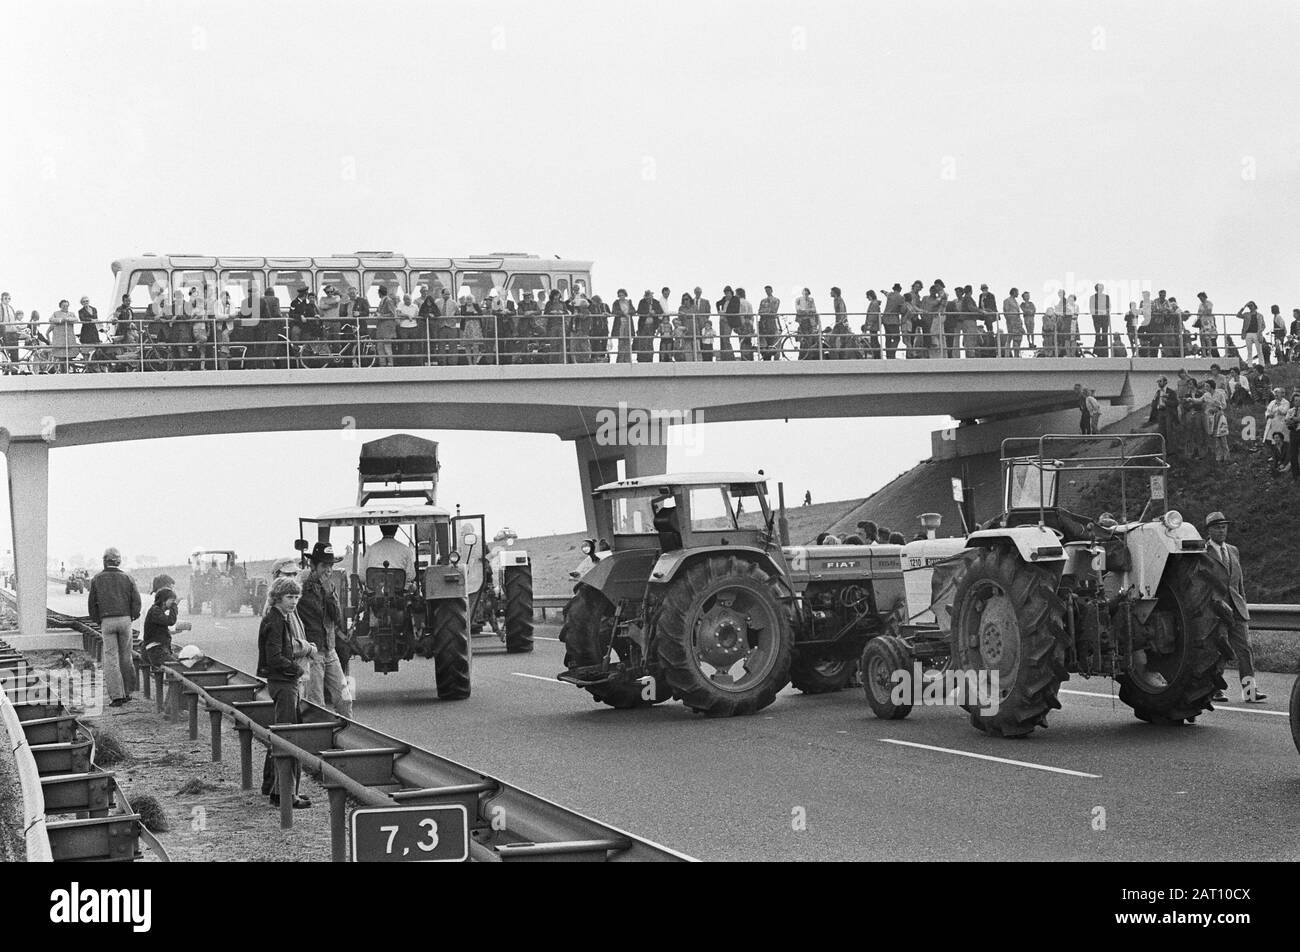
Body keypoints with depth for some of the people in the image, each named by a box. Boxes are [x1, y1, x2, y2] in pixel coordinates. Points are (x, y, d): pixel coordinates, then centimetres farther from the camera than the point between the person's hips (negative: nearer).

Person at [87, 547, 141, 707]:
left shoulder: (97, 580, 3)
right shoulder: (127, 578, 4)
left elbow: (92, 603, 4)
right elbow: (136, 601, -1)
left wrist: (97, 622, 14)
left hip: (107, 621, -1)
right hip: (124, 619, 1)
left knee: (111, 658, -1)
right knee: (125, 657, 12)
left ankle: (117, 696, -8)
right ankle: (126, 692, 18)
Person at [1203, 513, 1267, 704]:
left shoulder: (1233, 550, 18)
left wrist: (1243, 605, 17)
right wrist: (1218, 602, -18)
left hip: (1236, 609, 5)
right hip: (1213, 609, -5)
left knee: (1245, 648, -7)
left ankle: (1249, 691, -12)